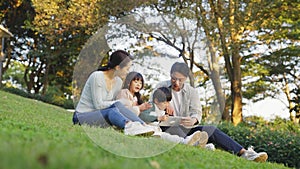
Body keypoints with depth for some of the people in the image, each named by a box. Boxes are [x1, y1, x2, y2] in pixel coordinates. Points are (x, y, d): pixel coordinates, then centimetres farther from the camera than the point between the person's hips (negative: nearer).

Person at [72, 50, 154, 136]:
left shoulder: (118, 82, 5)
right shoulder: (97, 76, -16)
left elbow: (110, 104, 10)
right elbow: (98, 105, -18)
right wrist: (121, 102, -13)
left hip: (99, 115, 6)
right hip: (82, 117, -6)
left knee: (118, 105, -24)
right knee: (111, 111, -33)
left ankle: (142, 126, -39)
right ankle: (129, 126, -59)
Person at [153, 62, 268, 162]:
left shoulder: (191, 92, 7)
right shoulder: (161, 87, 4)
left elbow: (197, 112, -5)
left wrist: (193, 120, -31)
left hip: (186, 129, 2)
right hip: (166, 128, -2)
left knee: (211, 130, -20)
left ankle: (243, 153, -29)